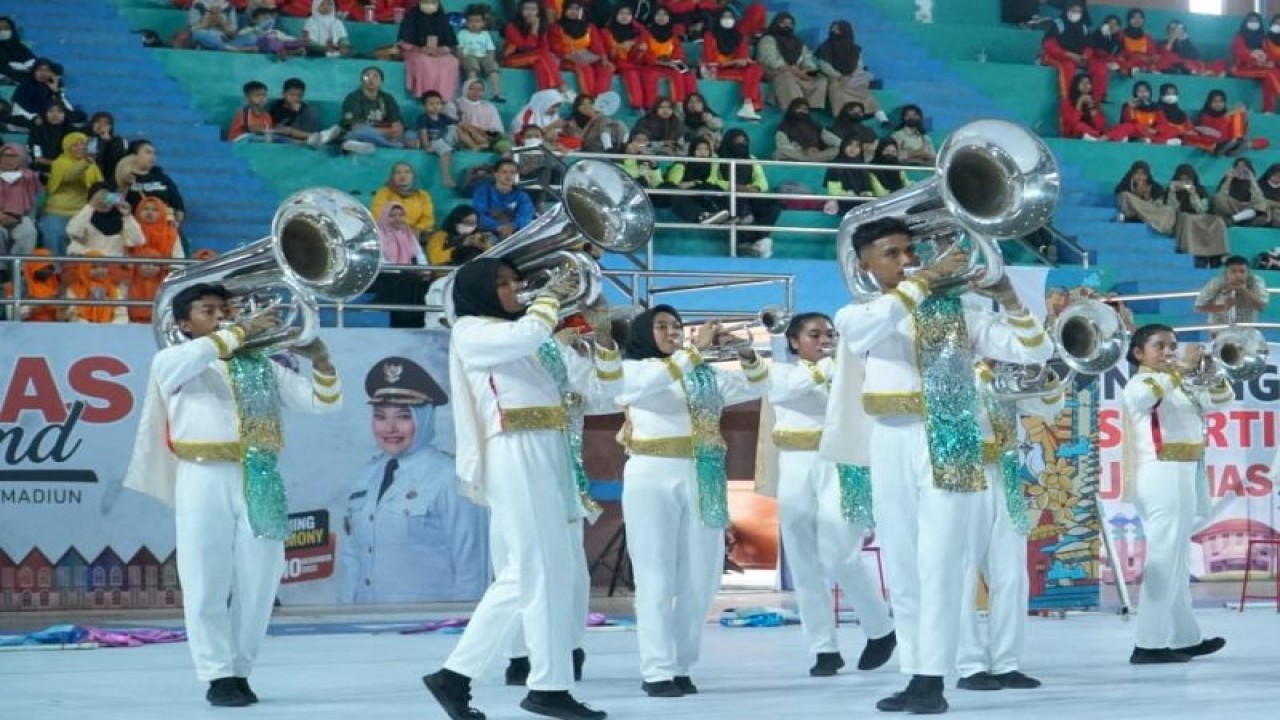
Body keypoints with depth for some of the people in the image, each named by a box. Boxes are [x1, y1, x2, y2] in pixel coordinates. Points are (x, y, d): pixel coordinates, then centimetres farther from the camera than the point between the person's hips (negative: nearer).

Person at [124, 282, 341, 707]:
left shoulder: (262, 366, 19)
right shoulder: (172, 363, 8)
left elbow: (324, 402, 16)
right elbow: (191, 356, -19)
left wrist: (320, 361, -2)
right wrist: (242, 332, -14)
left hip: (261, 481, 4)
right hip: (205, 479, -3)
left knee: (258, 584, 3)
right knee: (207, 583, -4)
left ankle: (239, 673, 14)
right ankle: (218, 676, 2)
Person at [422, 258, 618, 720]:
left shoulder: (542, 340, 24)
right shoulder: (470, 330, 3)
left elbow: (604, 386, 21)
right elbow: (527, 335, -19)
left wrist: (602, 337, 7)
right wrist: (551, 295, -2)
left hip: (554, 457, 8)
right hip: (518, 456, -8)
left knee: (523, 576, 7)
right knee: (543, 572, -9)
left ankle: (455, 675, 12)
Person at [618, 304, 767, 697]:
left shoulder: (705, 375, 17)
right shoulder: (631, 369, 3)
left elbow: (755, 387, 13)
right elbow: (654, 381, -20)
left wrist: (747, 356, -7)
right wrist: (696, 348, -23)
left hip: (702, 480, 5)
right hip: (652, 478, -5)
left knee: (700, 580, 4)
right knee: (657, 578, -6)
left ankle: (681, 667, 12)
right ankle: (657, 671, -6)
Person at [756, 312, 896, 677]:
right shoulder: (780, 370, 9)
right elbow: (788, 388, -13)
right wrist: (826, 367, -27)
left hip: (839, 466, -2)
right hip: (795, 470, 2)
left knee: (839, 558, -11)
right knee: (805, 565, 1)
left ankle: (881, 630, 8)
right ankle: (824, 649, 8)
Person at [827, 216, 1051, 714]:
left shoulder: (957, 309, 5)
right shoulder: (858, 314, 8)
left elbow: (1035, 351, 0)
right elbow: (867, 324, -20)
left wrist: (1009, 301, -15)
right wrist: (924, 281, -21)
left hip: (948, 444, -3)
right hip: (890, 445, 3)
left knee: (939, 564, -8)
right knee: (901, 570, 7)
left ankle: (932, 680, -9)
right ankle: (914, 675, 14)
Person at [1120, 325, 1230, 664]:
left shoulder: (1181, 387, 18)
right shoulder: (1141, 382, -8)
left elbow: (1222, 399, 20)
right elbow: (1144, 395, -32)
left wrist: (1211, 371, 1)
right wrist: (1180, 368, -29)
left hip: (1184, 477, 10)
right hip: (1163, 476, -10)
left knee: (1176, 561, 16)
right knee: (1164, 560, -12)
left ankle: (1185, 638, 26)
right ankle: (1149, 644, -14)